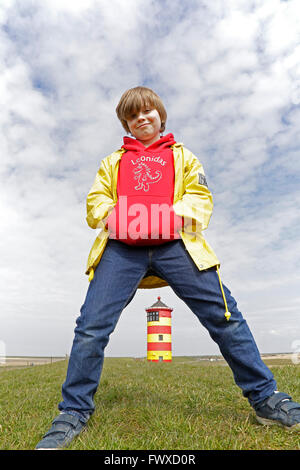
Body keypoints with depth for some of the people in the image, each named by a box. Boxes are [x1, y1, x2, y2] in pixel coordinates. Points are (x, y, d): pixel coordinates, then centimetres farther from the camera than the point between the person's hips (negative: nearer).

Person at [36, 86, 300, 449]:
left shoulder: (182, 155, 25)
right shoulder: (113, 161, 29)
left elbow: (201, 197, 10)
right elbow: (96, 202, 16)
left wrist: (174, 217, -11)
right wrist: (116, 218, -7)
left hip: (174, 244, -1)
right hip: (121, 248, 2)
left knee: (224, 315, -7)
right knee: (92, 326, -8)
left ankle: (266, 400, 11)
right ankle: (73, 414, 11)